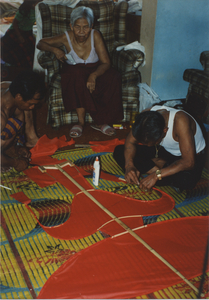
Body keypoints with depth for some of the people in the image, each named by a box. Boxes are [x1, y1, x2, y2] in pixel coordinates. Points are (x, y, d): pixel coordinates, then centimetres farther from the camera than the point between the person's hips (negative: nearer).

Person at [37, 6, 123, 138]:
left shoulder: (95, 36, -16)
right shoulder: (66, 38, -13)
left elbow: (106, 63, -20)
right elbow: (40, 43, -2)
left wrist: (93, 75, -40)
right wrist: (55, 49, -24)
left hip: (95, 71, 1)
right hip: (74, 72, -1)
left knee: (113, 77, -30)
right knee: (77, 76, -38)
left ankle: (100, 122, -20)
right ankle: (81, 122, -30)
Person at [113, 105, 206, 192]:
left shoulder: (180, 121, -37)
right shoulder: (146, 116, -22)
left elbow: (188, 162, -39)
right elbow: (130, 142, -12)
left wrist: (156, 175, -41)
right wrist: (129, 165, -30)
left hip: (193, 156, -6)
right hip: (165, 151, 6)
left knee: (185, 180, -43)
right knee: (119, 151, -11)